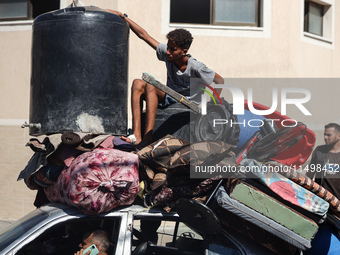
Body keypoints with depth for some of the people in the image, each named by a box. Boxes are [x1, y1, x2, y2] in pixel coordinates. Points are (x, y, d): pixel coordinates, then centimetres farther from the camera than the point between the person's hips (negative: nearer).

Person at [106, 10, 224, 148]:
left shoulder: (195, 67, -18)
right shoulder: (167, 53, -4)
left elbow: (219, 80, -8)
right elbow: (144, 35, 0)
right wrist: (122, 16, -1)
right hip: (169, 99, 7)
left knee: (150, 86, -29)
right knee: (138, 83, -18)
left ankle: (147, 138, -35)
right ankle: (137, 135, -29)